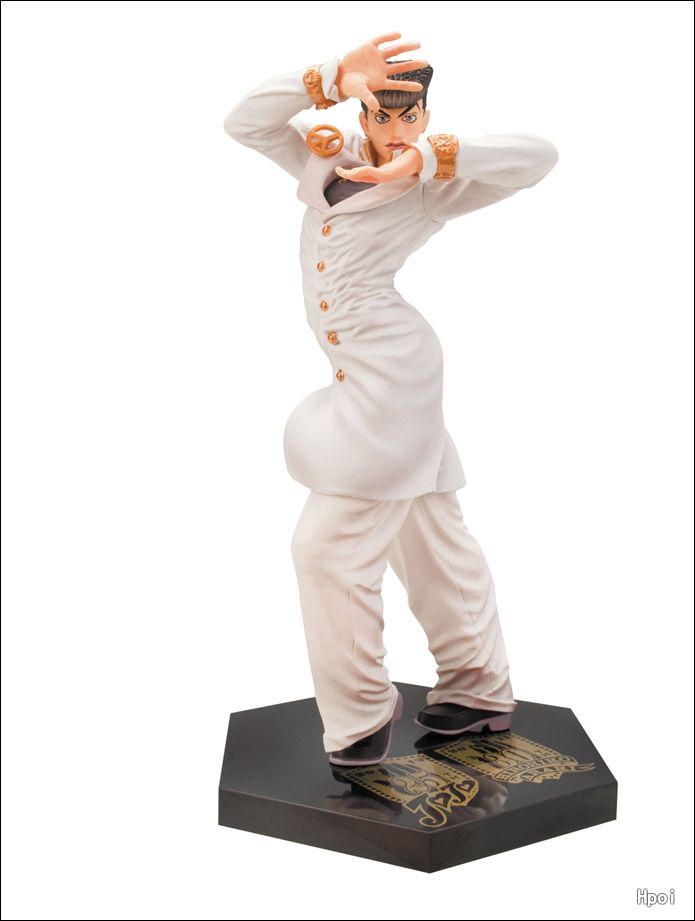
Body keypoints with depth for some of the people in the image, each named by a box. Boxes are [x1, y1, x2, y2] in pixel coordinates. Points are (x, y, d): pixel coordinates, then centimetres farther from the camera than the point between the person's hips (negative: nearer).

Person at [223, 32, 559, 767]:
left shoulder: (435, 180, -2)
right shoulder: (326, 160, 15)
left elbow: (538, 155, -13)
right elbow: (243, 123, 10)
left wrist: (423, 161, -20)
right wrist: (334, 77, -2)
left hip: (393, 375, -7)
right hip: (361, 380, 7)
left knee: (331, 544, -7)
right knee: (431, 537, 14)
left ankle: (361, 714, 9)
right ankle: (483, 693, 28)